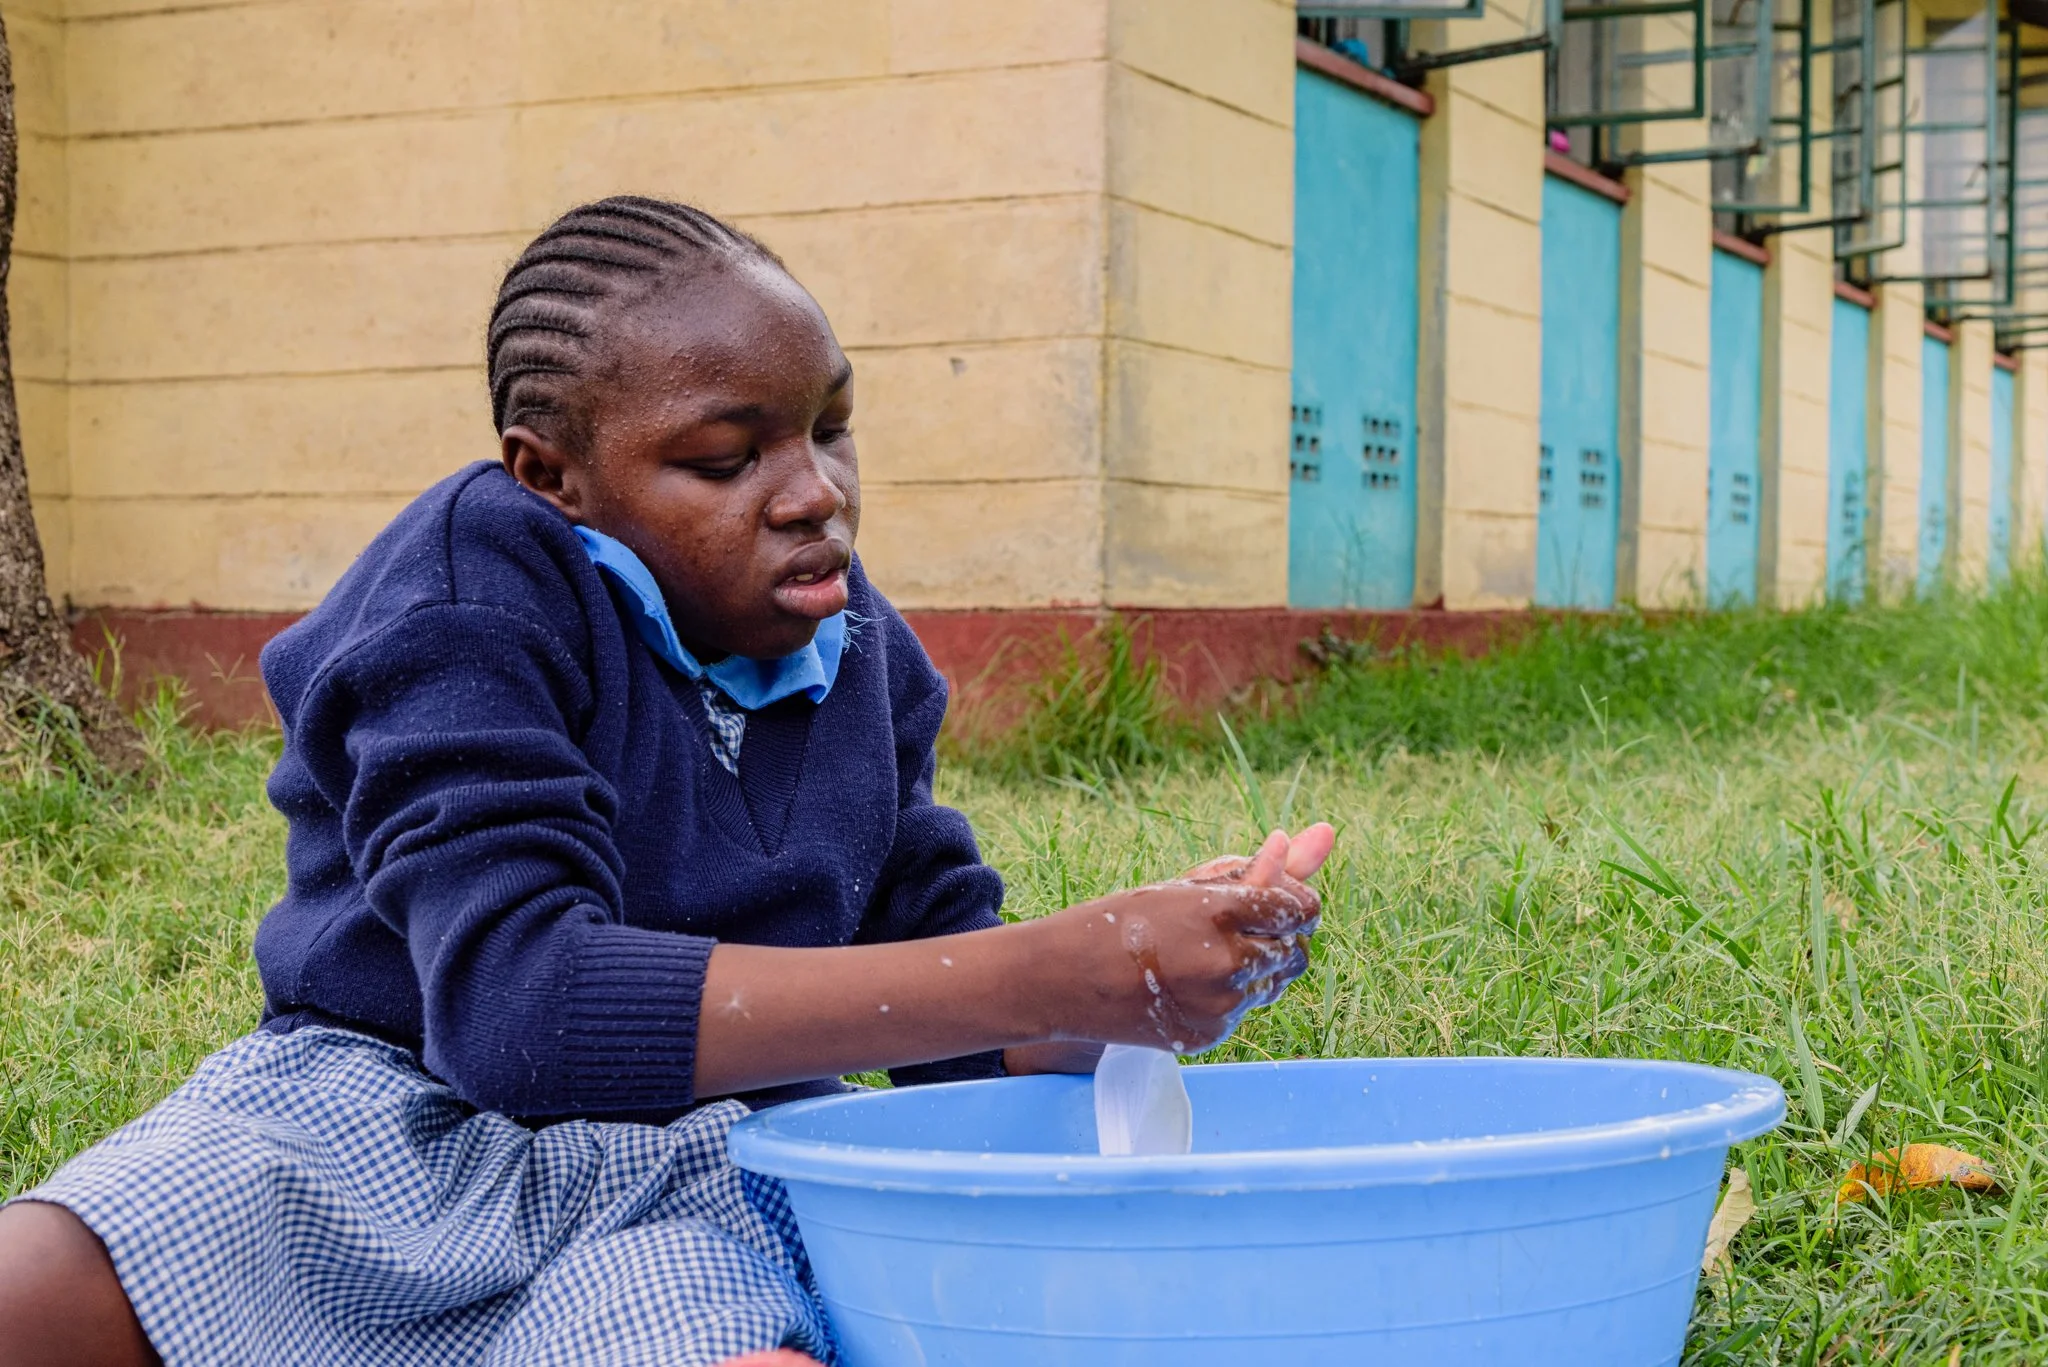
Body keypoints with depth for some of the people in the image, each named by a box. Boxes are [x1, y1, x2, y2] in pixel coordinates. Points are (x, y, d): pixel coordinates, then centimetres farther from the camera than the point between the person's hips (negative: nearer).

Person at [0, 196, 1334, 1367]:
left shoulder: (852, 648, 6)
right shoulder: (475, 590, -12)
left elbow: (951, 1031, 12)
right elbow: (517, 1000, -29)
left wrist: (1167, 962, -13)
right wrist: (1051, 977, -33)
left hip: (691, 1182, 4)